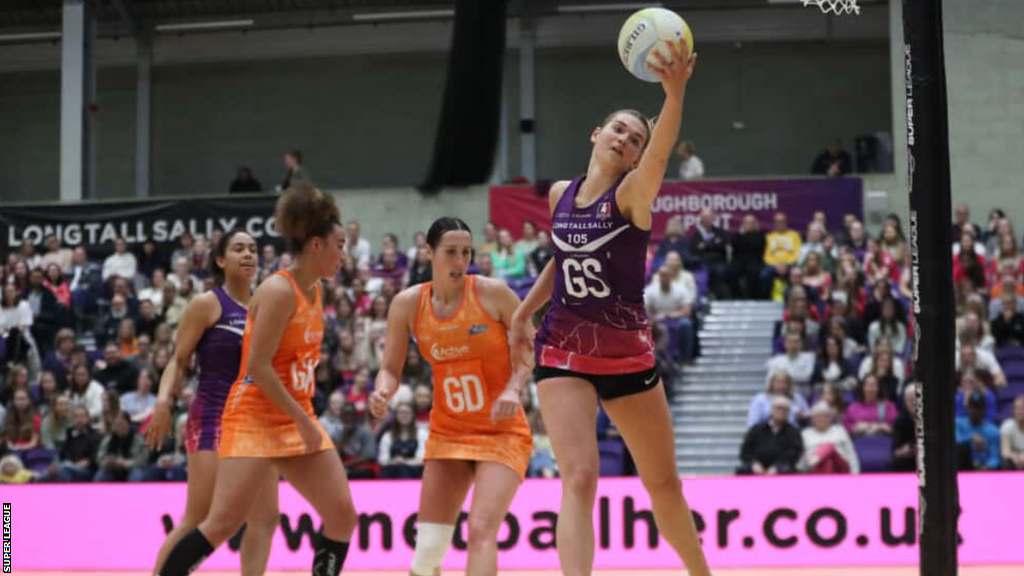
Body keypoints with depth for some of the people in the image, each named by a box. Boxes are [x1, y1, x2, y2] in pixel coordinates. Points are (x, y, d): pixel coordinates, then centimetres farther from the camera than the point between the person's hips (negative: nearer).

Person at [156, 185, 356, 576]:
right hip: (254, 420, -9)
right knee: (222, 524, -13)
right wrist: (303, 421, -18)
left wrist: (306, 419, 16)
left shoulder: (314, 290, 10)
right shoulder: (278, 291, -16)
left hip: (297, 420, 9)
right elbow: (258, 367, -20)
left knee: (343, 516, 1)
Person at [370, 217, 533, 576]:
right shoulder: (408, 304, -3)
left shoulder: (493, 293, -12)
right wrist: (383, 392, -19)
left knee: (482, 529, -20)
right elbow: (390, 368, 3)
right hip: (447, 433, 4)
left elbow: (531, 351, -4)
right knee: (428, 544, 0)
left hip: (502, 432, -3)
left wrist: (513, 389, -23)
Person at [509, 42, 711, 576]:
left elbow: (661, 154, -33)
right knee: (579, 477, -18)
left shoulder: (632, 194, -10)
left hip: (628, 353, -1)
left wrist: (675, 93, -50)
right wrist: (524, 312, 19)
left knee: (664, 483, 13)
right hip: (563, 351, 1)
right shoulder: (560, 193, 3)